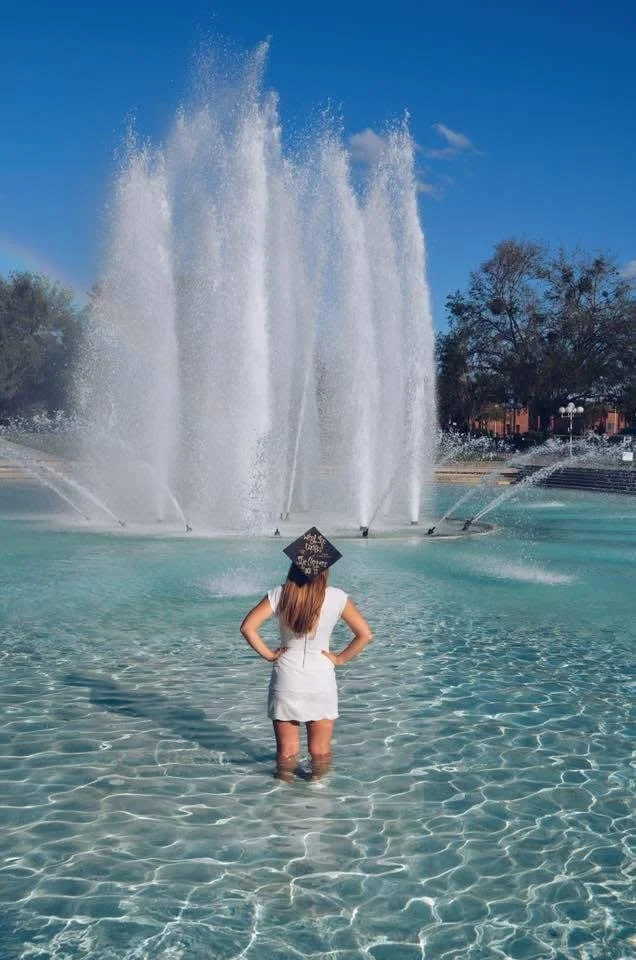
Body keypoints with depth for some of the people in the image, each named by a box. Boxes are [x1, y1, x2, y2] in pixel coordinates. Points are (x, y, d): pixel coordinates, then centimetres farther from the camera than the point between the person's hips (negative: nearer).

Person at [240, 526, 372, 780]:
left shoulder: (279, 595, -8)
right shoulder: (336, 597, -9)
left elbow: (247, 627, -13)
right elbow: (365, 634, -9)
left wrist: (268, 654, -2)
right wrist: (340, 658, 1)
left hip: (286, 681, 1)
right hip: (321, 681, 0)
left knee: (286, 750, 13)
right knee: (320, 750, 14)